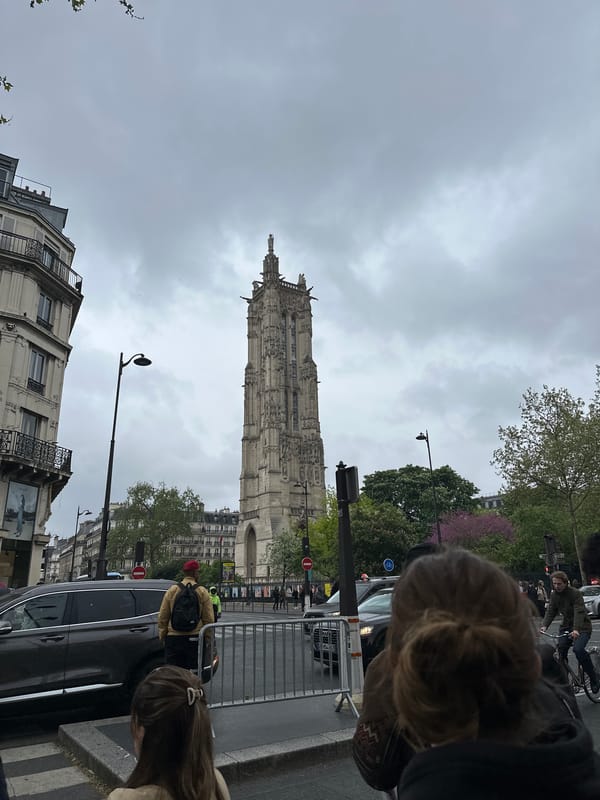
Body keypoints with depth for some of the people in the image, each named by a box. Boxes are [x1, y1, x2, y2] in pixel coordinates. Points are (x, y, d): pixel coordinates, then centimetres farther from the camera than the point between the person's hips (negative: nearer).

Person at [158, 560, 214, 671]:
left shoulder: (172, 590, 3)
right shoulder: (202, 591, -1)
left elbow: (162, 617, 5)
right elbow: (209, 619, -1)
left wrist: (162, 636, 14)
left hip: (173, 638, 1)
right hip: (195, 637, -1)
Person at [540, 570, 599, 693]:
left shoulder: (576, 593, -19)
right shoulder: (554, 595, -1)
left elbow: (579, 612, -29)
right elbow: (550, 611, -4)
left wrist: (576, 629, -45)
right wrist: (544, 626, -22)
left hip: (582, 627, -6)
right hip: (566, 626, 6)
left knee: (578, 649, -27)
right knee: (560, 651, -8)